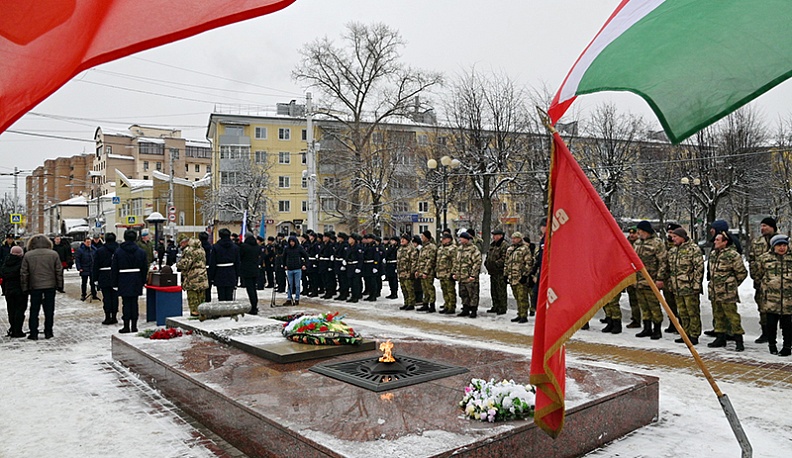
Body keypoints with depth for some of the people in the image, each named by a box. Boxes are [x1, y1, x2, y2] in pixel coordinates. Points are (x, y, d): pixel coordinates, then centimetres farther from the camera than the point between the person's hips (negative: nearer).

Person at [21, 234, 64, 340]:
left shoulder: (28, 255, -1)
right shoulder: (53, 254, -1)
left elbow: (24, 273, 1)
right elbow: (59, 271, 0)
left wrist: (25, 287, 8)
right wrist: (60, 285, 7)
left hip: (35, 287, 0)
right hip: (50, 286, 0)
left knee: (34, 310, 9)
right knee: (49, 310, 7)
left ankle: (33, 333, 10)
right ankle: (48, 332, 9)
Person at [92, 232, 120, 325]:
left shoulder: (99, 250, -4)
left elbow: (95, 266, -2)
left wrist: (96, 278, 4)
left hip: (104, 277, -2)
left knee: (106, 297, 2)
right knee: (114, 296, 7)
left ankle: (108, 317, 3)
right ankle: (114, 317, 11)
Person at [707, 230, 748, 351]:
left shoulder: (733, 255, -13)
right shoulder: (713, 253, 10)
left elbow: (742, 272, -6)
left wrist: (732, 284, 5)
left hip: (727, 293, -8)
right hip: (714, 291, 8)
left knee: (732, 315, -5)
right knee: (718, 315, 15)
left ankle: (738, 340, 4)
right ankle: (720, 338, 25)